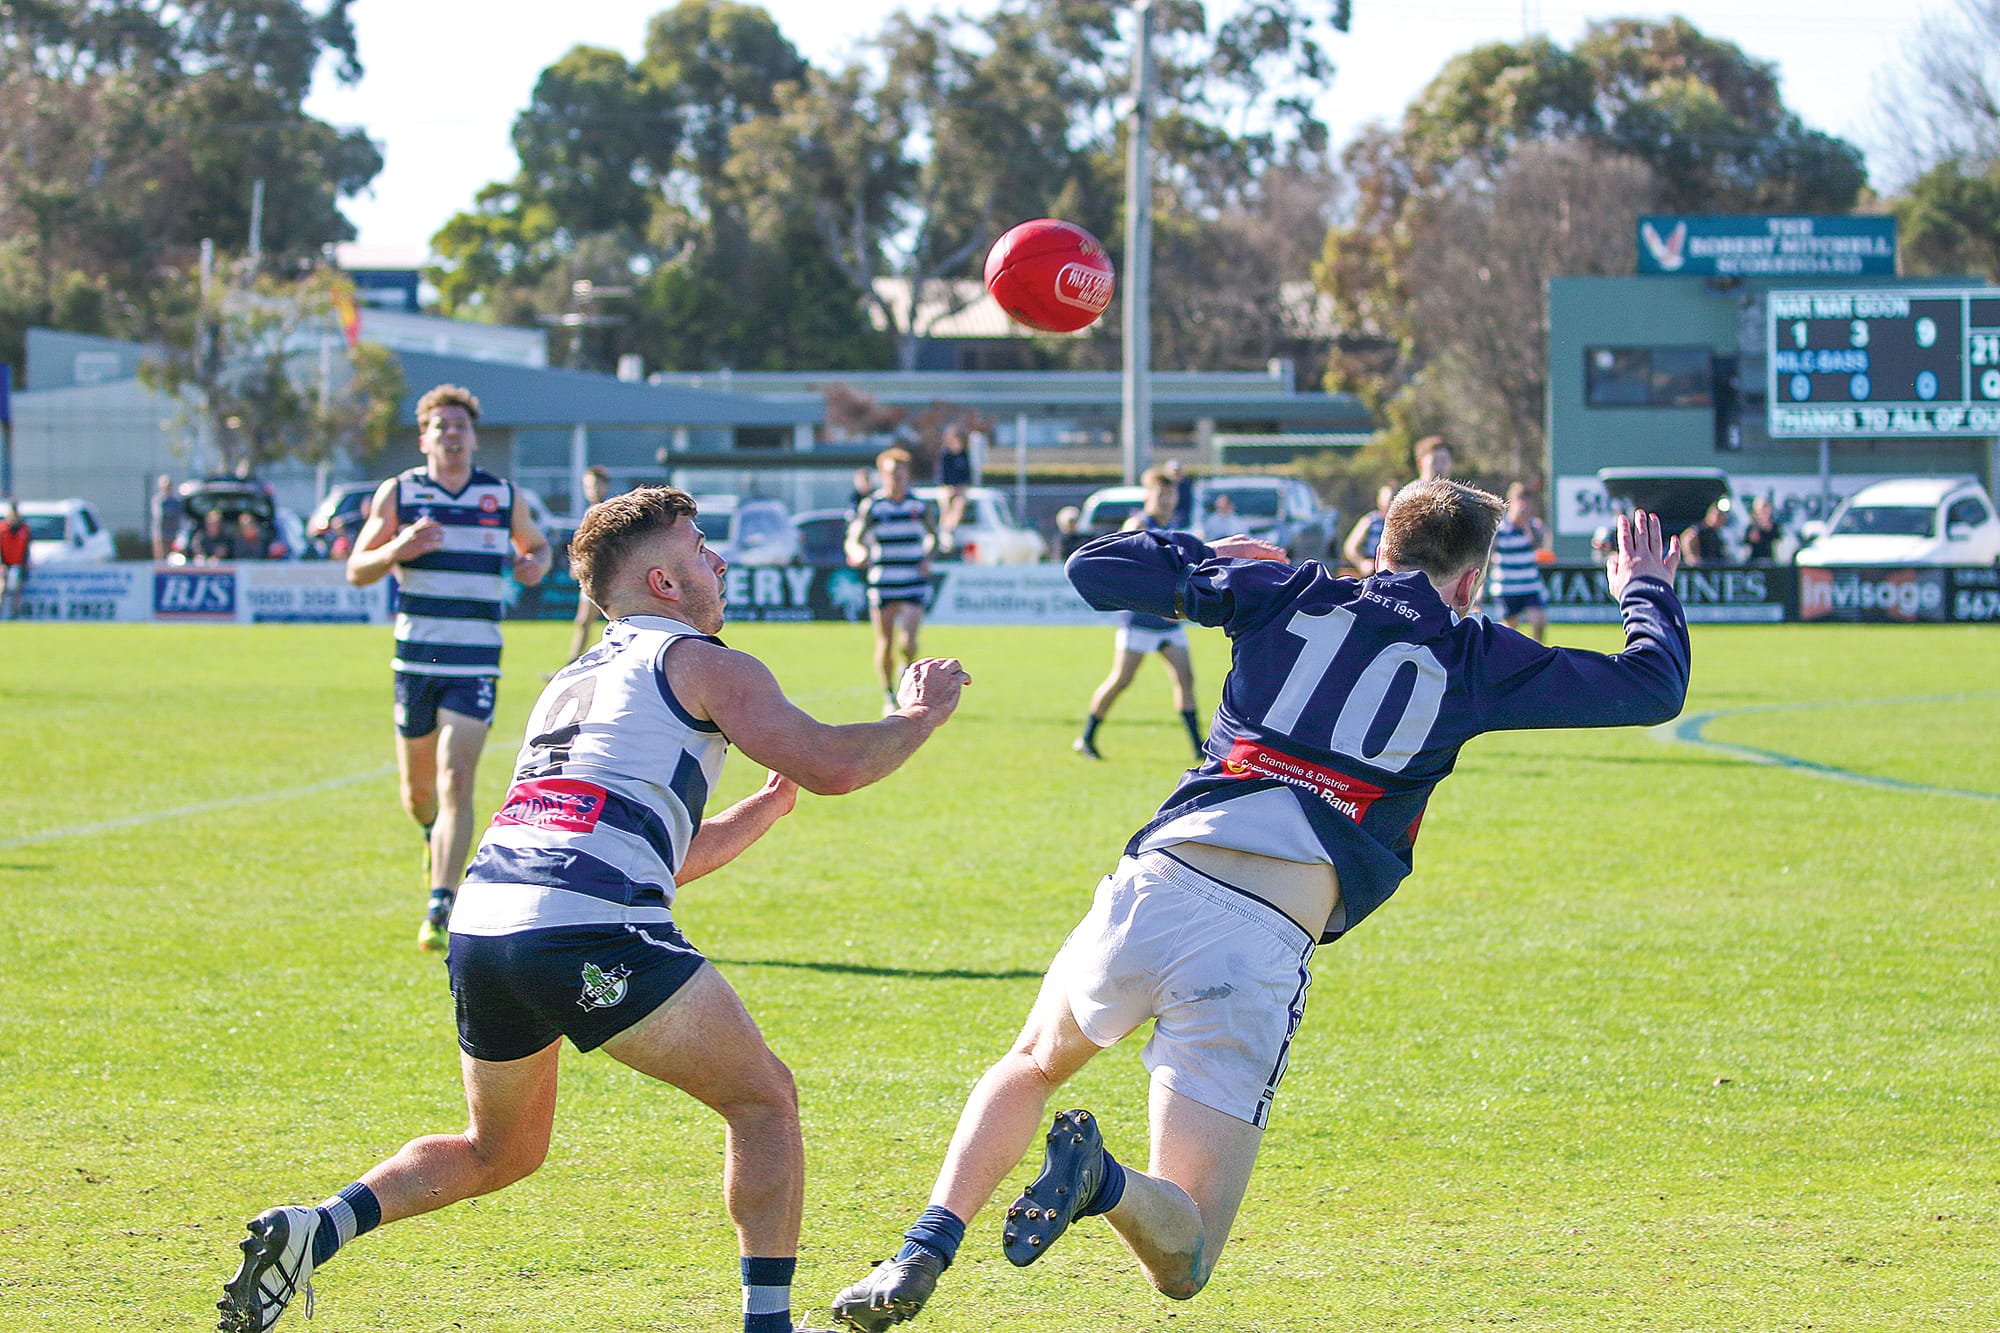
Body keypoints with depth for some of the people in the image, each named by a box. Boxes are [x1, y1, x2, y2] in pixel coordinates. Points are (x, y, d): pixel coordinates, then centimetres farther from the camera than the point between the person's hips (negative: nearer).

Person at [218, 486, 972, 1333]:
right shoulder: (703, 664, 7)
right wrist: (917, 719, 14)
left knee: (499, 1151, 25)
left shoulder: (573, 682, 32)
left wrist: (772, 800, 36)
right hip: (589, 933, -7)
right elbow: (830, 765, -3)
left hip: (481, 922, 7)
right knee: (763, 1099, 9)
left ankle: (316, 1230, 6)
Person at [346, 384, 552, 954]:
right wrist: (397, 549, -19)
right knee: (418, 790, 11)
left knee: (456, 782, -16)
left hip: (476, 666, -1)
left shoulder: (505, 498, 4)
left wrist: (536, 564, -2)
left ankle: (440, 909, -18)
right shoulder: (398, 492, 1)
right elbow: (356, 570, 3)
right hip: (415, 661, 1)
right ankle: (434, 833, 48)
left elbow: (537, 545, 23)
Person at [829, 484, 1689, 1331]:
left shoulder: (1292, 597, 14)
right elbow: (1652, 686, 21)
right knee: (1183, 1261, 5)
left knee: (1032, 1065, 34)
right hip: (1261, 951, -2)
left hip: (1152, 890, 3)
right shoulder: (1473, 660, 10)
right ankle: (1102, 1183, -32)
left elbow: (1094, 570, 18)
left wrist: (1216, 559, 34)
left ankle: (924, 1253, 9)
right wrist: (1647, 591, 41)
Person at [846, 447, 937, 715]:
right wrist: (858, 553, -26)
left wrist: (927, 558, 1)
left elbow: (933, 535, 19)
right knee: (885, 643, 2)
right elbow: (854, 539, -3)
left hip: (914, 584, 0)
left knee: (908, 641, -14)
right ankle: (888, 698, 18)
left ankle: (909, 668, 19)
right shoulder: (871, 506, -1)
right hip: (882, 584, 0)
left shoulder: (918, 505, 4)